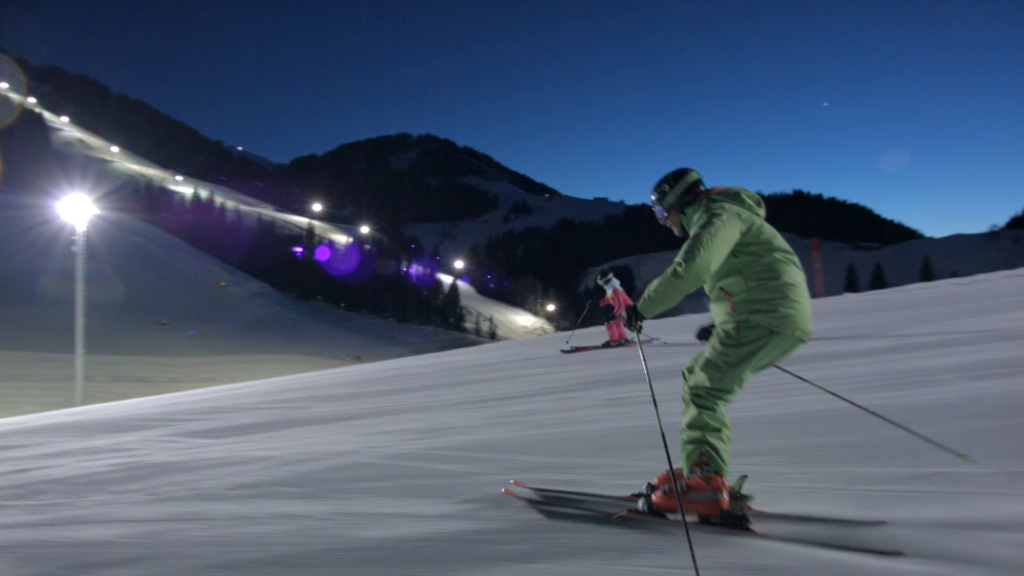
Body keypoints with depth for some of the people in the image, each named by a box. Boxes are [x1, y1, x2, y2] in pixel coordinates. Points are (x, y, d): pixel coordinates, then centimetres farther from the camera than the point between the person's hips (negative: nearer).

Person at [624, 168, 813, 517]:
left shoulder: (718, 215, -6)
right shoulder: (718, 219, 26)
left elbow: (688, 270, -22)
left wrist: (642, 309, -13)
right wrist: (721, 325, 32)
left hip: (764, 317, -10)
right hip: (781, 320, 10)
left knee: (704, 391, -13)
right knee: (697, 377, 14)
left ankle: (704, 485, -22)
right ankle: (703, 471, 12)